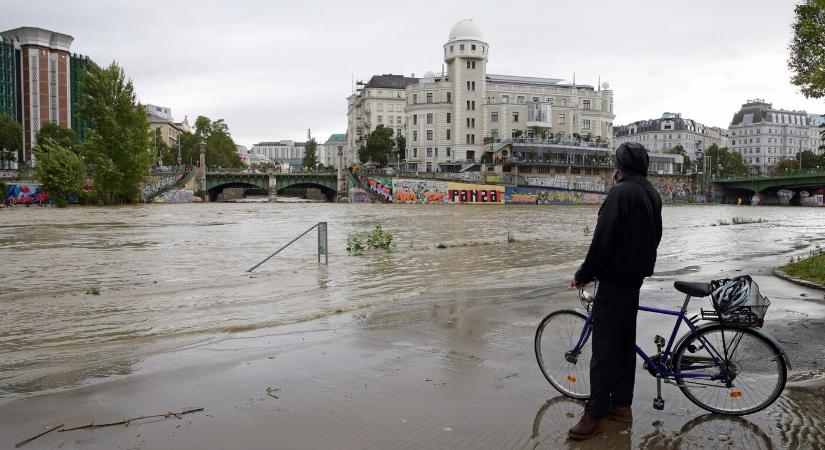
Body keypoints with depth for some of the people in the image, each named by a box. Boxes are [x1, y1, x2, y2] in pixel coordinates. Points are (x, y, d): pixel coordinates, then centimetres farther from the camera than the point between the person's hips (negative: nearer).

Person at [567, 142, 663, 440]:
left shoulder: (621, 192, -18)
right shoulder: (652, 193, 11)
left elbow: (603, 239, -21)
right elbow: (653, 237, 17)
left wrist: (584, 275, -12)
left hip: (615, 278, -9)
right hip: (636, 277, 9)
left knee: (604, 345, -6)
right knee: (625, 341, 14)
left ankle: (595, 414, -2)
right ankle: (621, 404, 22)